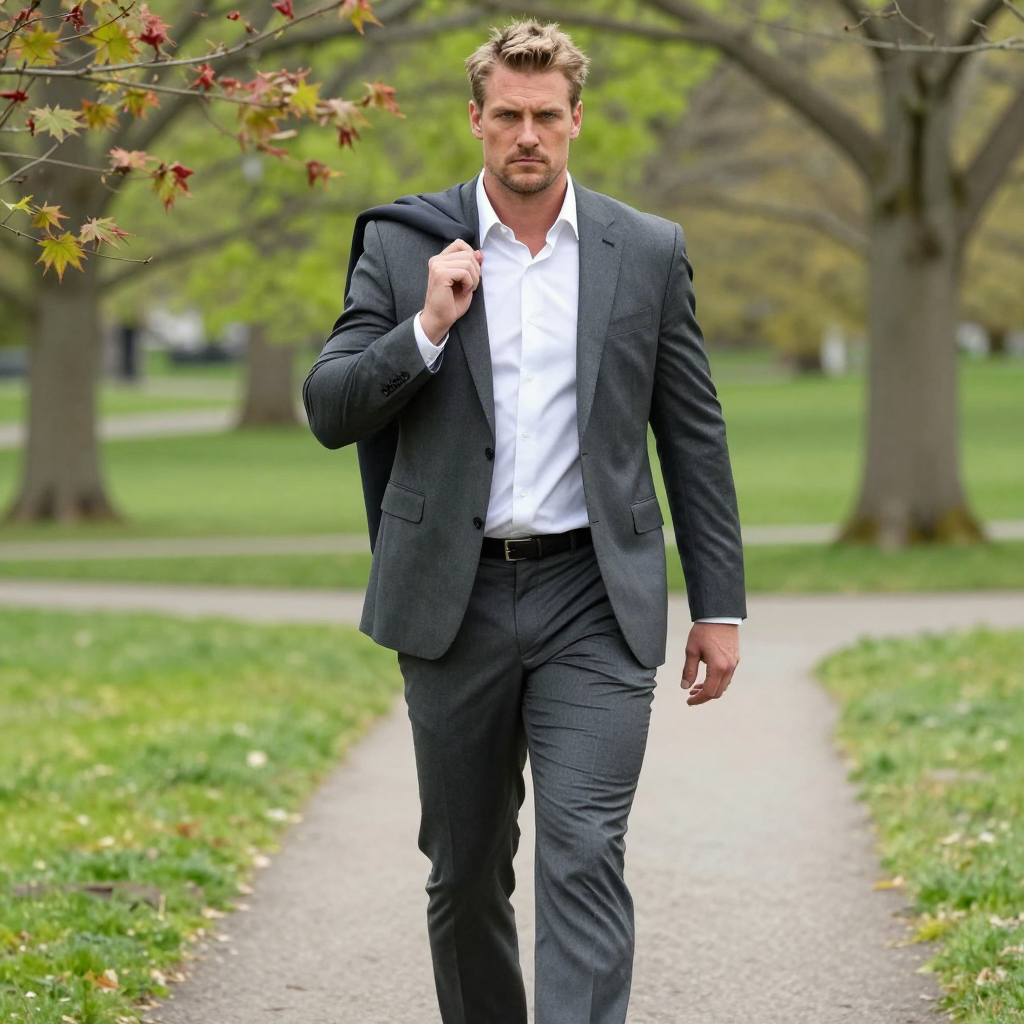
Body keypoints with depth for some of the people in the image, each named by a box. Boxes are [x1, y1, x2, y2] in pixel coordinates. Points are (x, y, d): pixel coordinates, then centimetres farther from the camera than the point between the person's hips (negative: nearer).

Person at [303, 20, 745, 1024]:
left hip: (593, 601, -1)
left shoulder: (649, 252, 5)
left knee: (584, 855, -14)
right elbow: (330, 410, -1)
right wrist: (428, 327, -16)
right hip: (456, 601, 1)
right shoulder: (401, 245, 3)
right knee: (465, 868, 11)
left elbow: (694, 436, 8)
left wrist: (719, 604, 6)